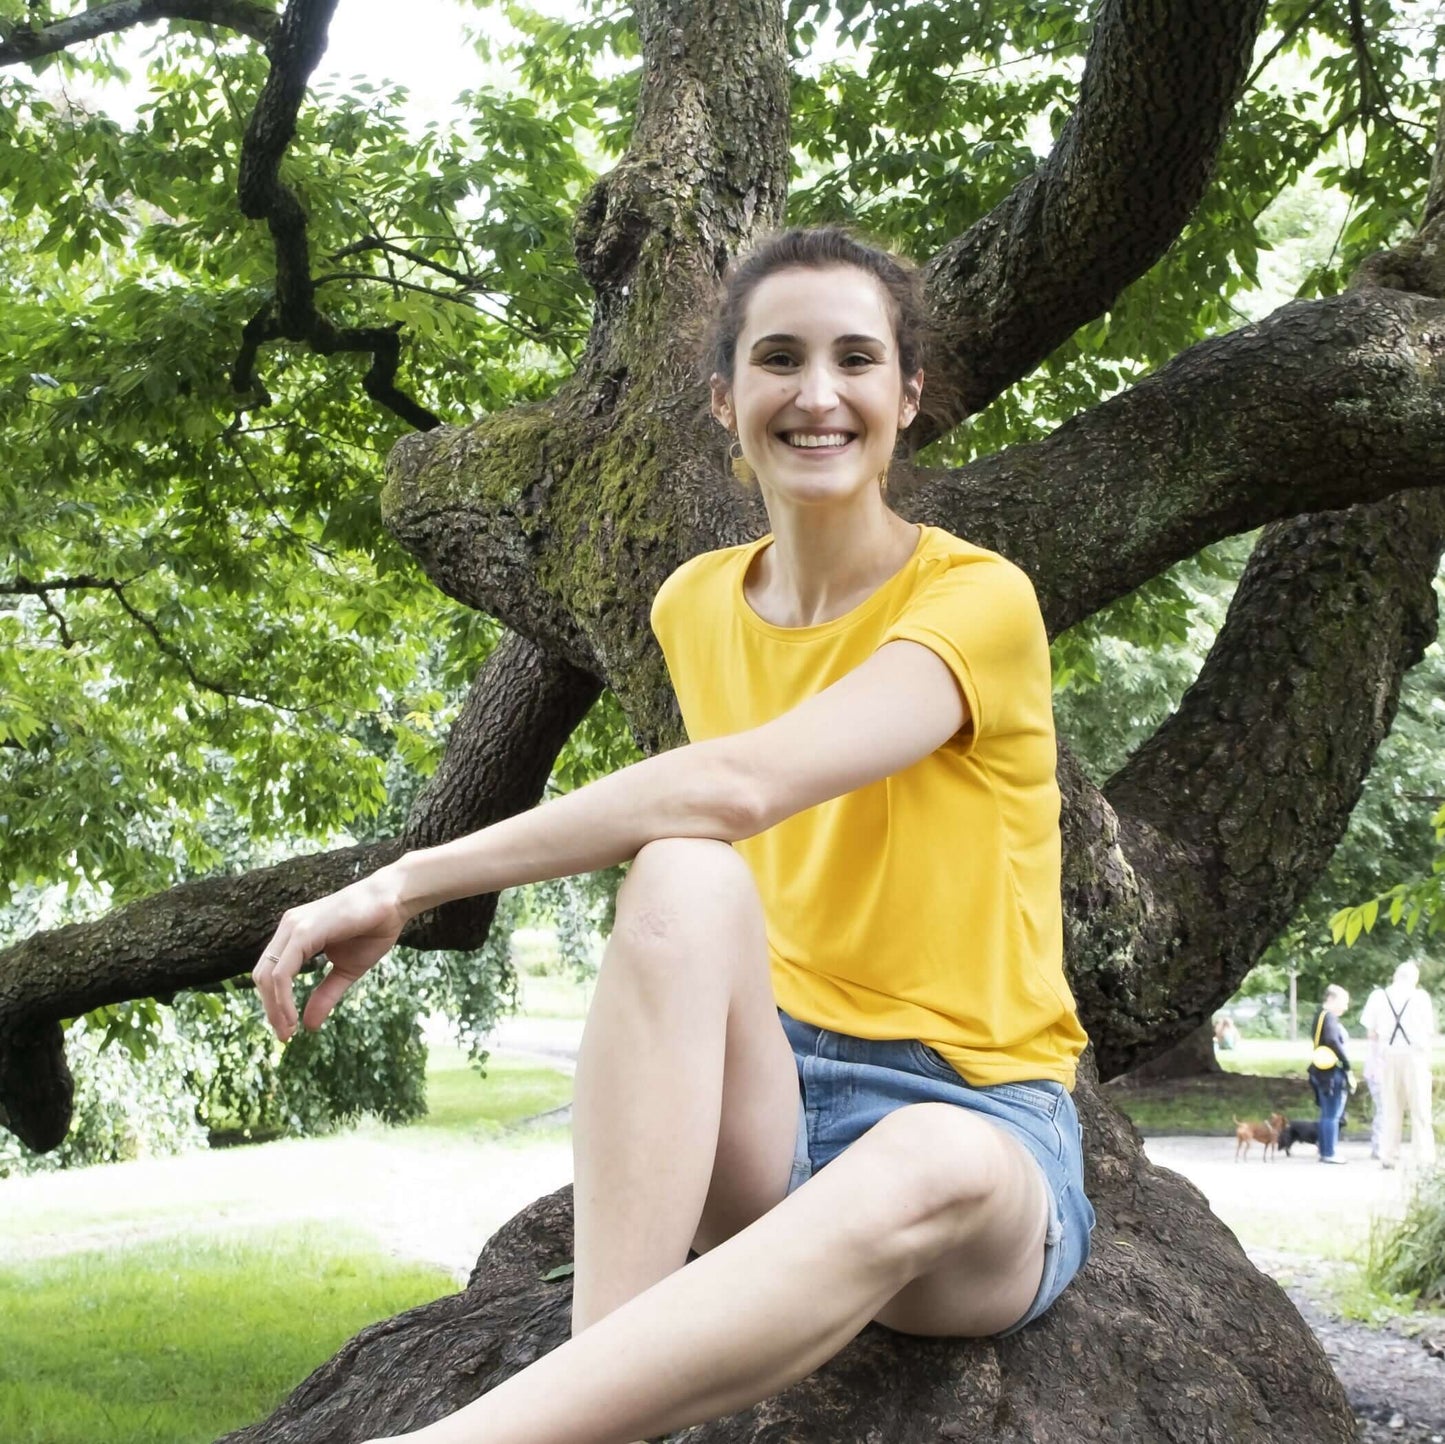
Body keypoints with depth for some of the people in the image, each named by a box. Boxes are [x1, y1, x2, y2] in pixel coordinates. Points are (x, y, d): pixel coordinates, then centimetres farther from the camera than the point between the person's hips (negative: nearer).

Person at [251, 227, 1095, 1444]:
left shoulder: (977, 600, -12)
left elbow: (740, 786, -28)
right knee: (685, 878, -30)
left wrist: (412, 883, -27)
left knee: (929, 1167, -42)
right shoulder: (695, 607, 9)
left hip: (971, 1109, -4)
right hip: (762, 1108, 4)